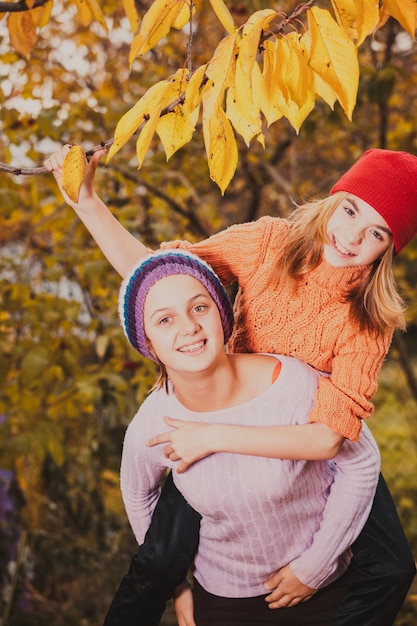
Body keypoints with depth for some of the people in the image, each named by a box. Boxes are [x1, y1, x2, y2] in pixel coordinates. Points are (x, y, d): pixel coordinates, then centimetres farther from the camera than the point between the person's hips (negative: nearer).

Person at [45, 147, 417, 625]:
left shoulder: (371, 316, -23)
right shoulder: (266, 244, -19)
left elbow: (326, 437, -33)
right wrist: (86, 200, -23)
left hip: (305, 439, 0)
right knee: (157, 563, -7)